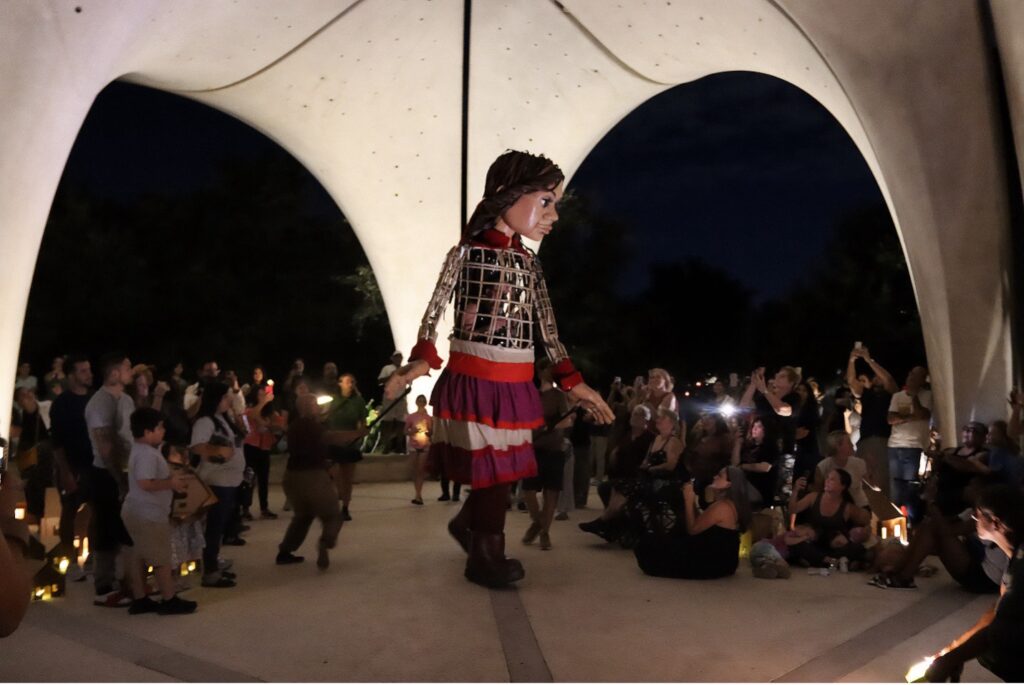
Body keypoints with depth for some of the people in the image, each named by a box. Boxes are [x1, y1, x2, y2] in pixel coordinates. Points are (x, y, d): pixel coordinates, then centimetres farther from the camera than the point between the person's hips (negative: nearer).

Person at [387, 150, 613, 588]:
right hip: (473, 379, -5)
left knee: (502, 468, 12)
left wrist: (573, 383, 7)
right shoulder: (467, 252, -4)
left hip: (514, 385, 5)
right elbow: (434, 312, -8)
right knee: (489, 468, 1)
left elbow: (548, 330, 11)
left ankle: (467, 525, 39)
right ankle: (486, 555, 21)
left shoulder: (530, 263, 10)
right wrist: (421, 360, -24)